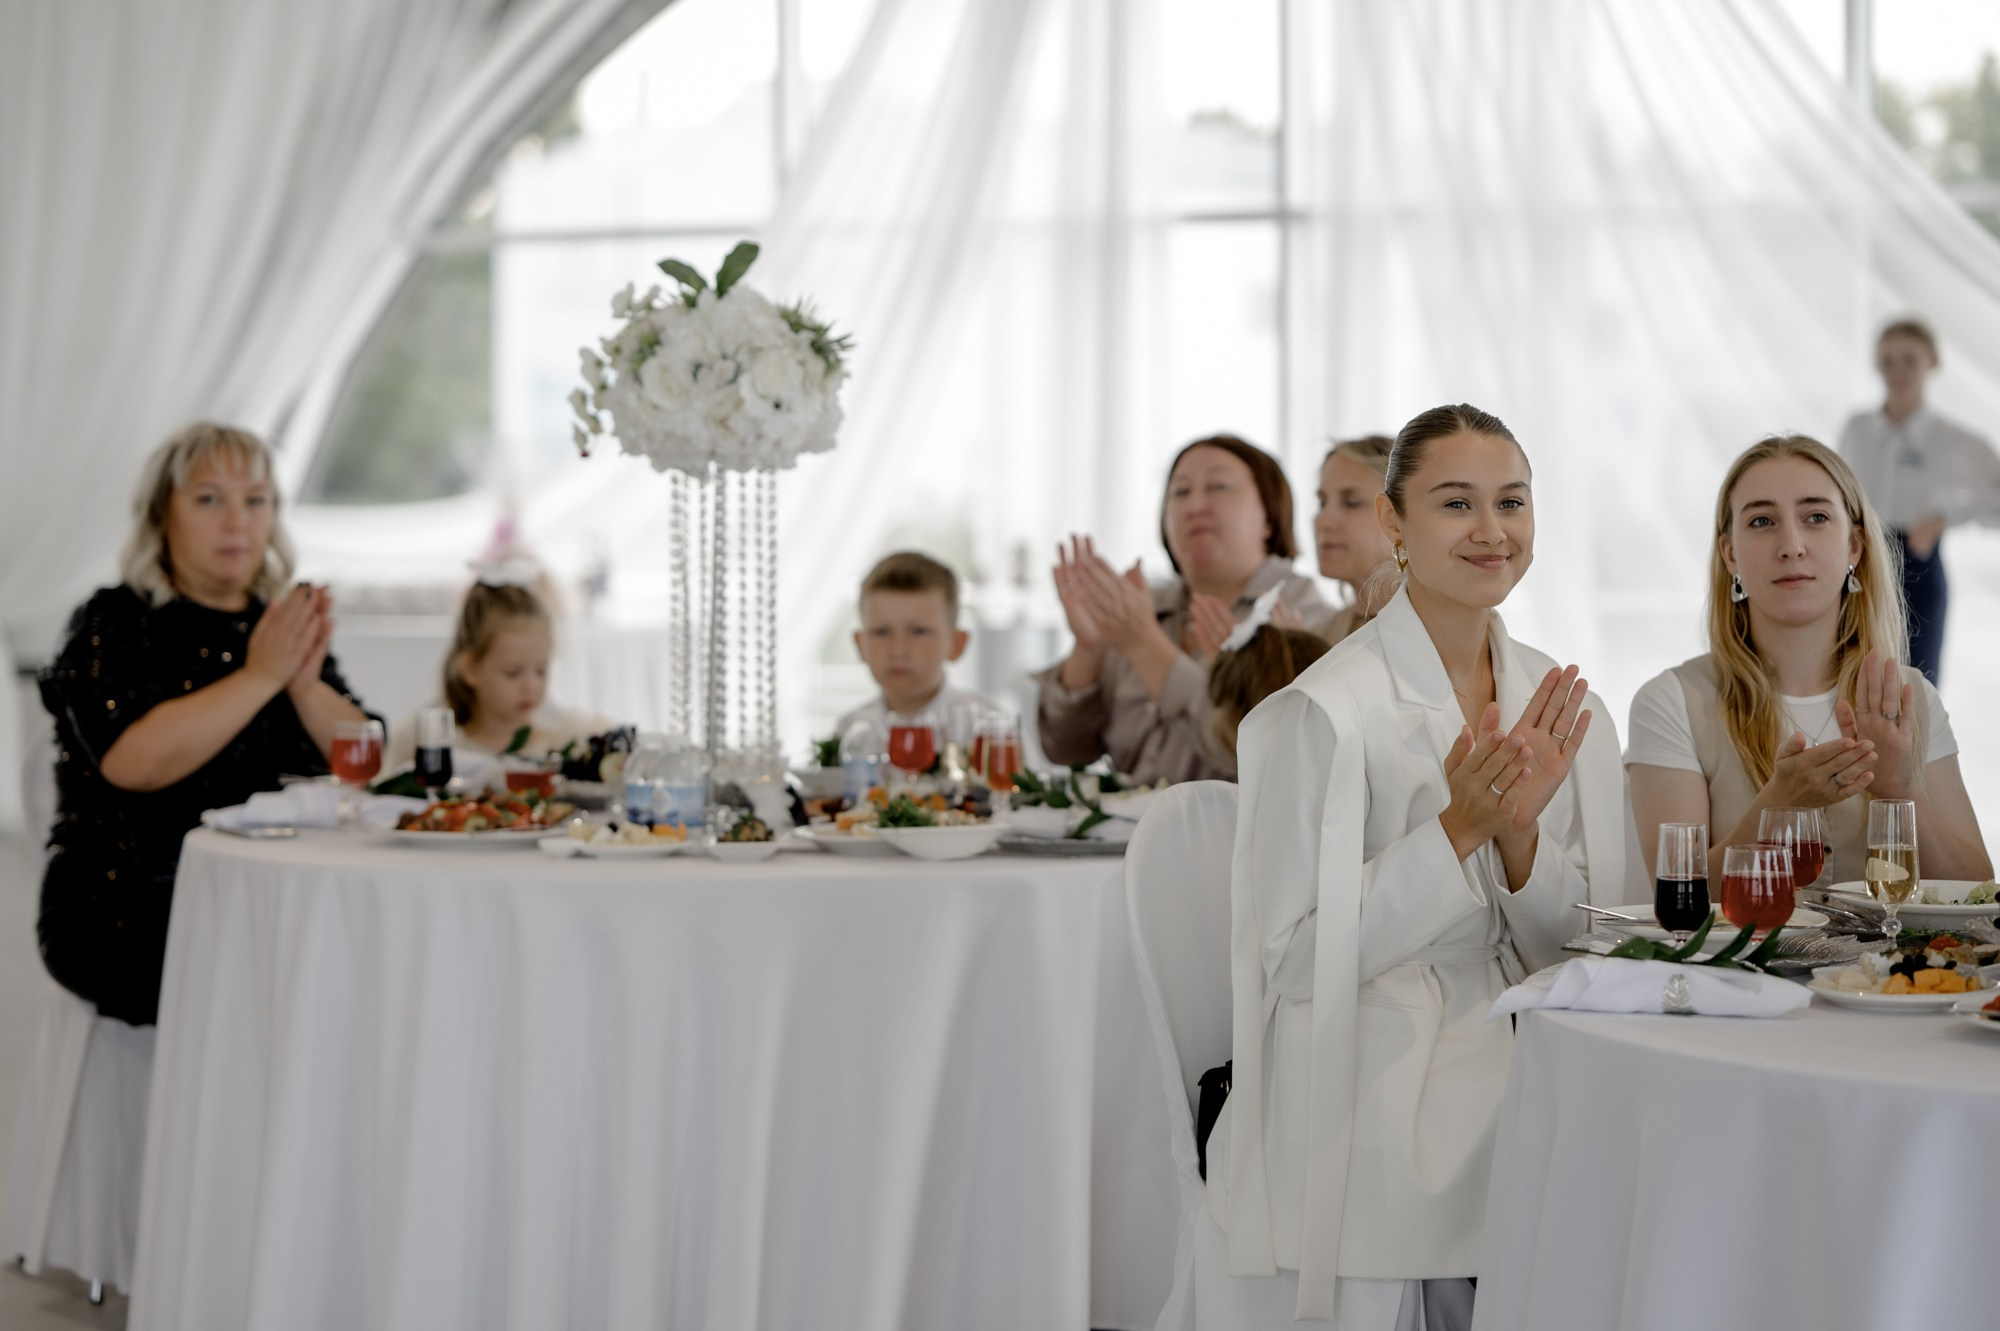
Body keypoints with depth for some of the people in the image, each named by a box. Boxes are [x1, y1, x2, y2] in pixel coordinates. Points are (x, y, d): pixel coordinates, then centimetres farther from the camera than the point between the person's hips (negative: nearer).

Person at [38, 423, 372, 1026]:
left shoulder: (284, 625, 17)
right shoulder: (114, 624, 1)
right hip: (127, 916, -5)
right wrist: (259, 676, -15)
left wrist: (305, 681, -9)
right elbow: (132, 761, -18)